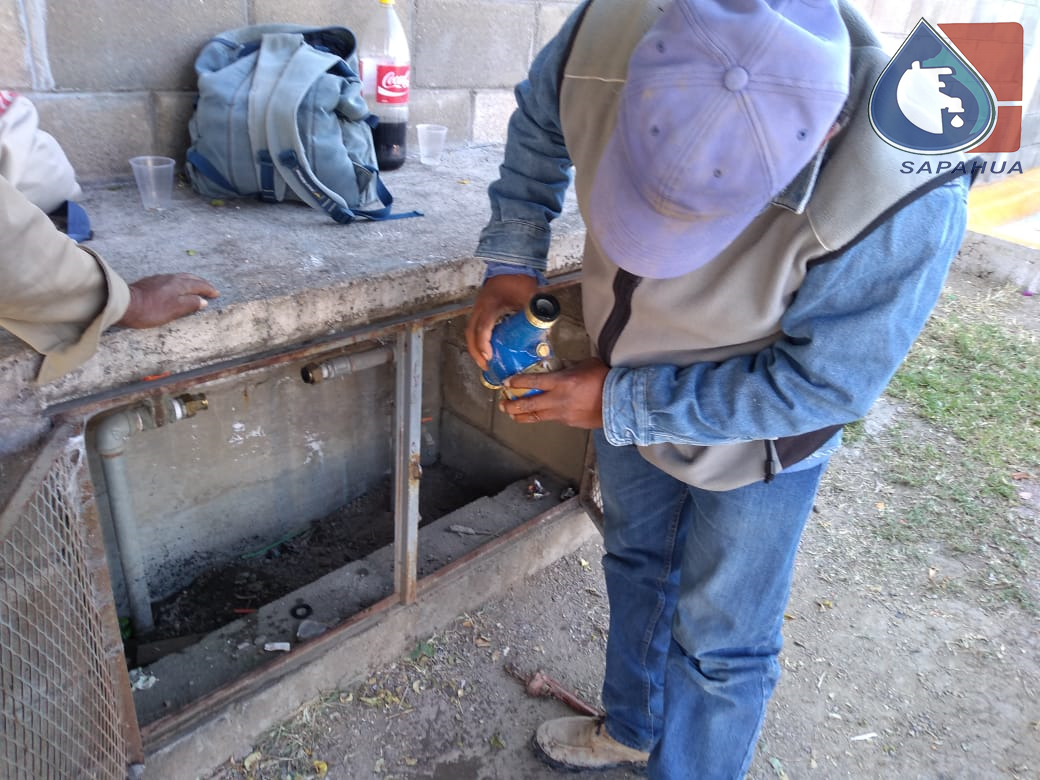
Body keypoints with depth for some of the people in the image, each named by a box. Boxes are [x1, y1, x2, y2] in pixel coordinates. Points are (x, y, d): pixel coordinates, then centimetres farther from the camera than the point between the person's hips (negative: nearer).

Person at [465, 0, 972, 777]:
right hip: (628, 393, 5)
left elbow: (823, 384, -25)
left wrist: (623, 404, -25)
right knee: (635, 564, 26)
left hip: (754, 435, -4)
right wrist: (511, 263, -13)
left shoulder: (904, 198, -38)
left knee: (717, 640, 13)